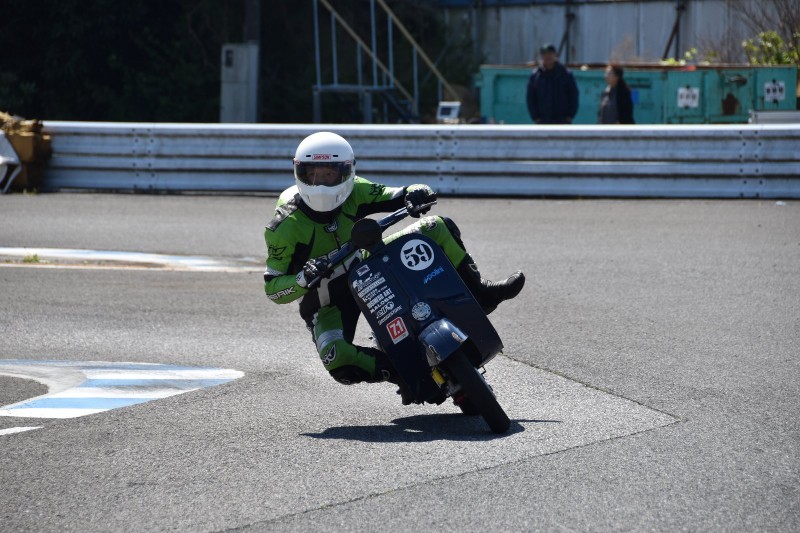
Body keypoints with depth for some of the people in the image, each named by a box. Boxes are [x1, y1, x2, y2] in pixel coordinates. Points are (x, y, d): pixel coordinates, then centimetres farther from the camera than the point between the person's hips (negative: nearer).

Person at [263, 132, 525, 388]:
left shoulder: (354, 191, -14)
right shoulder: (285, 226, -24)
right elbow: (272, 287, -19)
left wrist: (417, 194, -34)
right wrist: (304, 279, -40)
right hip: (327, 302, -5)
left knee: (437, 228, -4)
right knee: (337, 358, -38)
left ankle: (477, 293, 4)